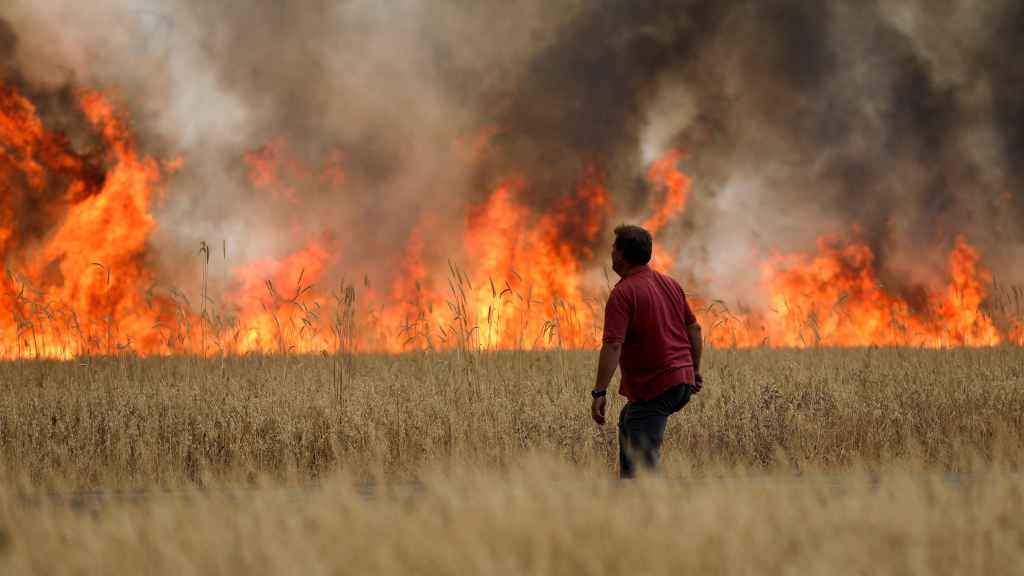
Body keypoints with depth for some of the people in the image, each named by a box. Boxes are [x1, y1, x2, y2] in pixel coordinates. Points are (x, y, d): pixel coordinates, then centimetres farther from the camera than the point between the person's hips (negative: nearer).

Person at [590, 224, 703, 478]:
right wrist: (695, 370, 26)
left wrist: (599, 393, -23)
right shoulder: (670, 284, 10)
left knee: (641, 461, -8)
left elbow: (613, 345, -23)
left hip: (654, 388, -9)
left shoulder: (623, 293, -15)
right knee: (628, 422, 30)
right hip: (683, 381, 9)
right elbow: (694, 328, 16)